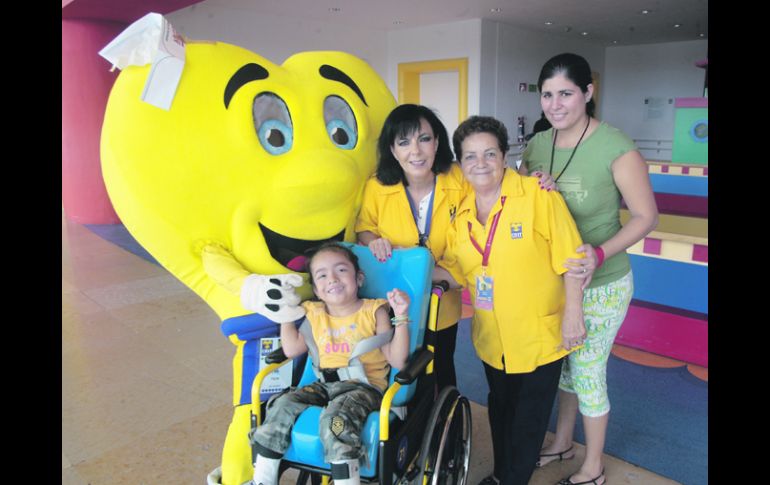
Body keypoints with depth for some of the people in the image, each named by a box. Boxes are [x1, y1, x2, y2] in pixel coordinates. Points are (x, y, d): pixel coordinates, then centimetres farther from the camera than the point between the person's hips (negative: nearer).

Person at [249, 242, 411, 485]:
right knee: (282, 406, -14)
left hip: (364, 385, -5)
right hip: (324, 384, 5)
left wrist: (401, 318, -18)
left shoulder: (373, 311, -1)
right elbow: (291, 350, 15)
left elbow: (397, 361, -7)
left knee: (335, 419, -32)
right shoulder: (315, 314, 15)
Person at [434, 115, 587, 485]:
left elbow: (570, 259, -16)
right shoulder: (461, 212, 0)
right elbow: (455, 271, 2)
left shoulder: (537, 194, -17)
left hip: (540, 334, -5)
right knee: (499, 406, 24)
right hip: (491, 338, 5)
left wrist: (573, 314, -17)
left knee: (529, 416, 12)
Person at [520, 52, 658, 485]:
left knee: (587, 374, 8)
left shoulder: (616, 147, -20)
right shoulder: (537, 145, -3)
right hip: (553, 280, 6)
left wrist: (600, 253, -29)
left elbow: (646, 216, -14)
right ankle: (562, 442, 46)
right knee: (563, 364, 22)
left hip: (601, 285, -5)